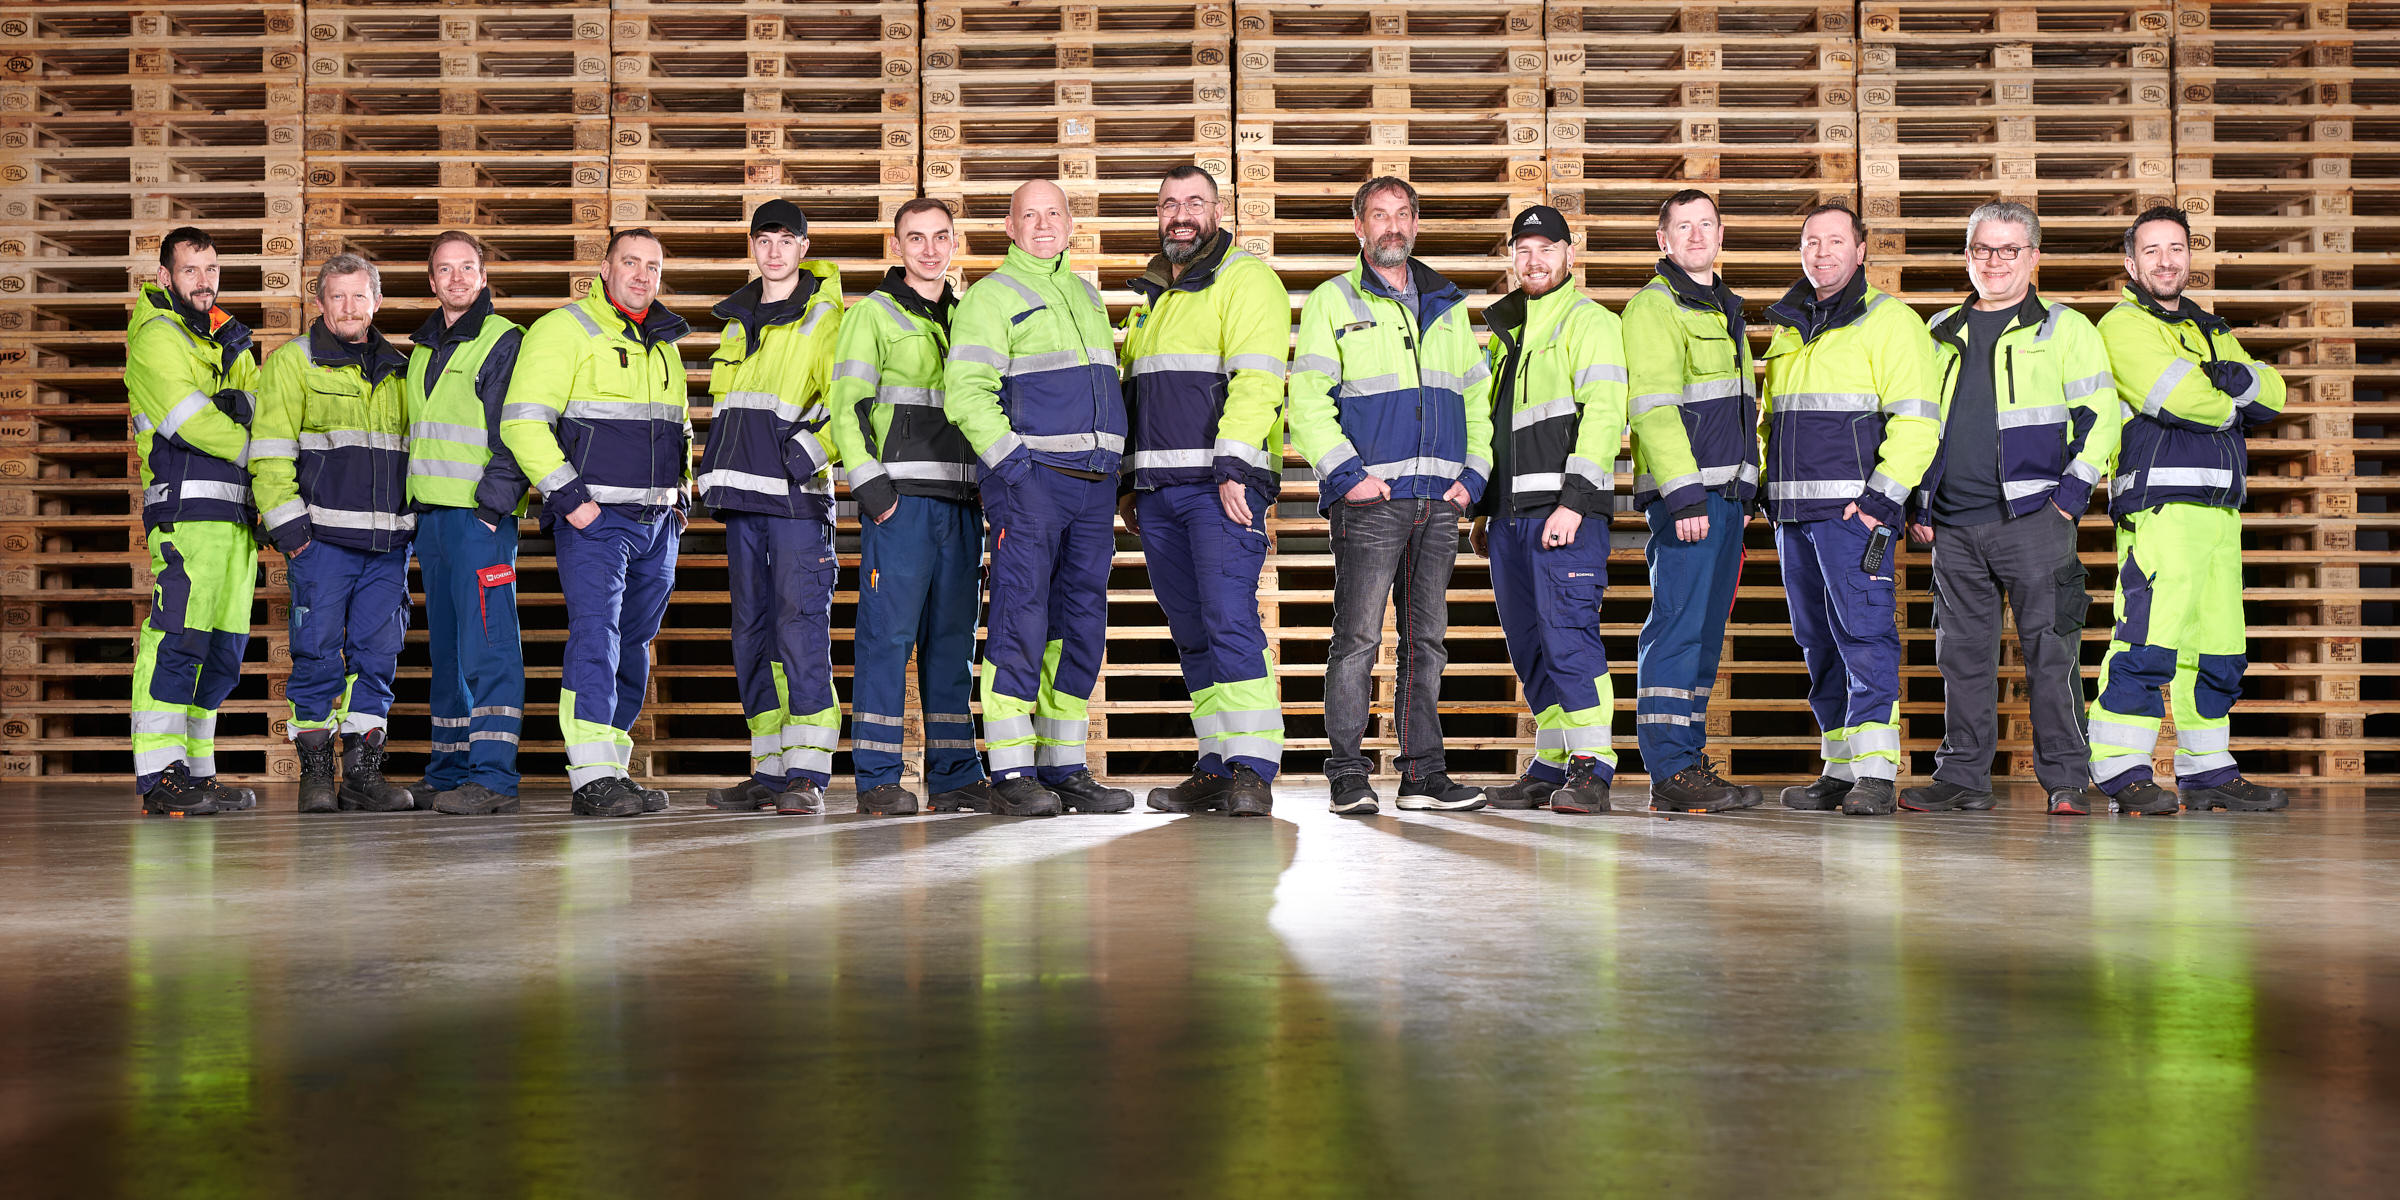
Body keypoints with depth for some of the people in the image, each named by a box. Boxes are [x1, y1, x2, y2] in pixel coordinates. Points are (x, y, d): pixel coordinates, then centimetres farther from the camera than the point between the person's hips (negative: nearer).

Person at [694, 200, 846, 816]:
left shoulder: (826, 319, -2)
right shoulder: (738, 318, 19)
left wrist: (813, 449, -19)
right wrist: (713, 469, 20)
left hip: (796, 493, -7)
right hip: (742, 493, 7)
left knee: (801, 626, -12)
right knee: (752, 632, 7)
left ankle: (808, 772, -12)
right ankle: (770, 771, 12)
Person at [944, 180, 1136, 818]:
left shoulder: (1088, 297, 22)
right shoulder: (990, 296, 0)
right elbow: (966, 392, -10)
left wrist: (1111, 462, 17)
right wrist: (1012, 461, -18)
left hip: (1094, 479, 7)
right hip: (1029, 477, -7)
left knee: (1081, 623, 7)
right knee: (1022, 617, -10)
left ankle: (1064, 769, 13)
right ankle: (1011, 775, -8)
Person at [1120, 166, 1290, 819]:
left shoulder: (1246, 279, -2)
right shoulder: (1149, 294, 23)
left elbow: (1256, 378, -13)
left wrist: (1233, 466, -22)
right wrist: (1128, 481, 21)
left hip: (1223, 484, -7)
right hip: (1158, 490, 8)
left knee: (1230, 621, -15)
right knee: (1191, 634, 7)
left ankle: (1253, 770, -15)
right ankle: (1216, 767, 11)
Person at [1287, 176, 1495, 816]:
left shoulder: (1447, 306, 19)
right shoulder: (1333, 302, 4)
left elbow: (1478, 398, 20)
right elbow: (1307, 400, -4)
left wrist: (1473, 474, 6)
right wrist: (1347, 473, -14)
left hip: (1440, 499, 5)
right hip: (1369, 498, -5)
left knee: (1427, 638, 6)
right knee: (1358, 637, -7)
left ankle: (1424, 773, 10)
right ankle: (1348, 775, -1)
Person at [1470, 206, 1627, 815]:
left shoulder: (1591, 323, -1)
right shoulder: (1506, 330, 23)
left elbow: (1603, 416, -12)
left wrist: (1573, 501, -21)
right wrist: (1481, 508, 21)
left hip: (1567, 509, -8)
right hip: (1512, 513, 8)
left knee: (1568, 631, -14)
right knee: (1529, 644, 7)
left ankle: (1592, 768, -12)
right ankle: (1551, 766, 13)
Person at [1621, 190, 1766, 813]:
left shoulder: (1725, 310, 22)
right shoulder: (1654, 306, -5)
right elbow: (1654, 407, -15)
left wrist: (1747, 490, 20)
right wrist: (1684, 493, -22)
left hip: (1726, 491, 8)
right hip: (1684, 491, -8)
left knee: (1706, 631, 9)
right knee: (1678, 627, -9)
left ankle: (1690, 759, 14)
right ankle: (1670, 770, -8)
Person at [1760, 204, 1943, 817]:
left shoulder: (1889, 322, -2)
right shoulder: (1788, 328, 20)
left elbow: (1917, 420, -10)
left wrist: (1882, 497, -16)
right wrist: (1769, 490, 16)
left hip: (1853, 507, -7)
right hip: (1793, 512, 7)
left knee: (1863, 634, -11)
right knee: (1818, 642, 8)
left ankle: (1874, 772, -10)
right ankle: (1842, 770, 14)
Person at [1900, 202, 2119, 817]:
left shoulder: (2065, 329, 5)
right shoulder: (1941, 335, 18)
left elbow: (2098, 415, 2)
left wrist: (2070, 492, -7)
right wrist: (1918, 504, 14)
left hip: (2033, 518, -4)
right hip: (1954, 524, 4)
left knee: (2049, 650, -5)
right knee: (1962, 652, 6)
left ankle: (2066, 778, 1)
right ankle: (1962, 777, 13)